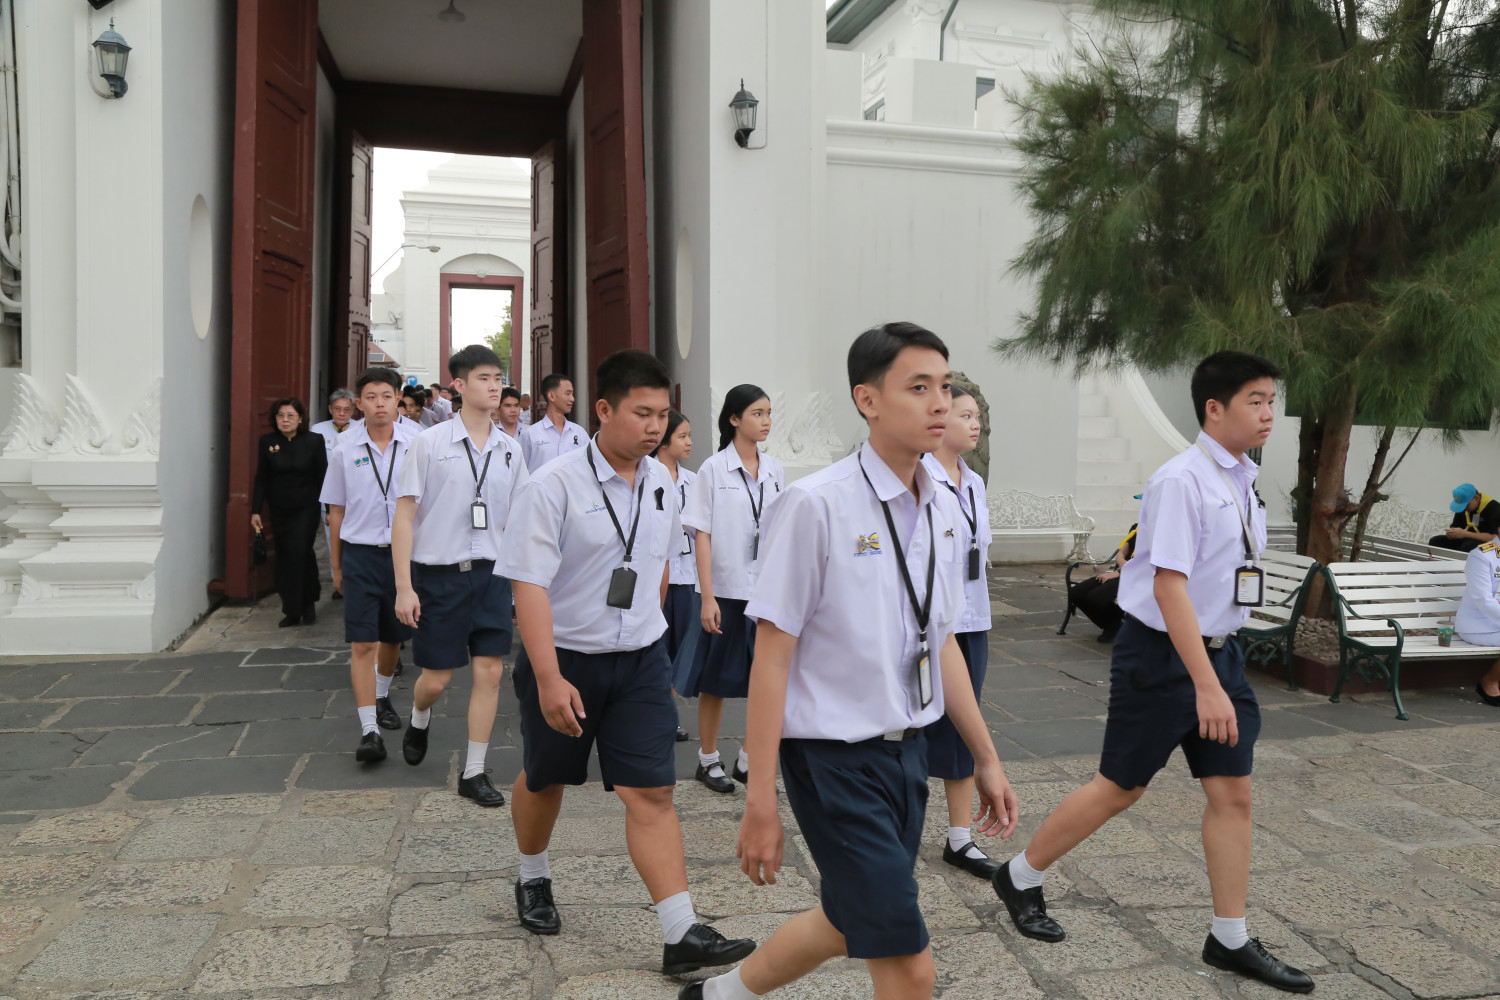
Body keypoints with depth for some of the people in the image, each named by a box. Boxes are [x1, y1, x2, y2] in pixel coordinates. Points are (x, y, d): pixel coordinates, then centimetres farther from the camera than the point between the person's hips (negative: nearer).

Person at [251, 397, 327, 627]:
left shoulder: (314, 441, -2)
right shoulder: (267, 442, 3)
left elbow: (322, 476, 0)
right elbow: (261, 479, 5)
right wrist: (255, 511, 1)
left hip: (307, 509, -2)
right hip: (279, 511, 3)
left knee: (300, 552, -12)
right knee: (284, 558, 4)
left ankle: (307, 604, 5)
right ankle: (292, 610, 12)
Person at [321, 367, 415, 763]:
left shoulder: (415, 442, -3)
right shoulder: (346, 449, 0)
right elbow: (336, 510, 8)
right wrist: (336, 565, 11)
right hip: (360, 553, -1)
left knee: (393, 637, 16)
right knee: (362, 643, -7)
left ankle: (382, 697, 42)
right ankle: (368, 731, -5)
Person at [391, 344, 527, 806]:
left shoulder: (510, 450, 6)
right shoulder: (430, 442, -5)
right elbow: (404, 515, -6)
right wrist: (404, 586, -11)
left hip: (491, 572, 3)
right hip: (439, 572, -3)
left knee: (489, 671, 1)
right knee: (436, 678, 6)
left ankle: (474, 772, 14)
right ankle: (418, 721, 42)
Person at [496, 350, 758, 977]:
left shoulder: (660, 483, 2)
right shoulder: (554, 485, -17)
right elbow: (530, 585, -22)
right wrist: (549, 679, -27)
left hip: (641, 661, 4)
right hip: (564, 660, -3)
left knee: (652, 792, -3)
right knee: (544, 780, 17)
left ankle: (681, 935, 0)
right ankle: (534, 881, 44)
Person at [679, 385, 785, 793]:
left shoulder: (774, 470, 8)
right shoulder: (714, 469, -5)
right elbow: (702, 535, -8)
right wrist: (707, 597, -13)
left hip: (769, 589, 4)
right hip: (726, 590, -4)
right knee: (717, 681, 7)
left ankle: (749, 760, 18)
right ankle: (708, 760, 23)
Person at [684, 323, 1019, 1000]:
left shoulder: (944, 510, 3)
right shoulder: (815, 505, -18)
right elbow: (773, 656, -16)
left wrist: (986, 759, 17)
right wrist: (760, 800, -15)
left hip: (909, 749, 7)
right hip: (837, 758, -7)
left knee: (847, 923, 23)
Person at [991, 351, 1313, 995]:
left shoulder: (1244, 480, 8)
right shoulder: (1181, 480, -20)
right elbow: (1169, 586, -25)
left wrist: (1220, 671, 20)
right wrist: (1206, 686, -29)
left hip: (1217, 651, 8)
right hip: (1162, 656, -8)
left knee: (1233, 792, 9)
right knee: (1119, 788, 4)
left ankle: (1230, 940, 23)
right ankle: (1021, 878, 24)